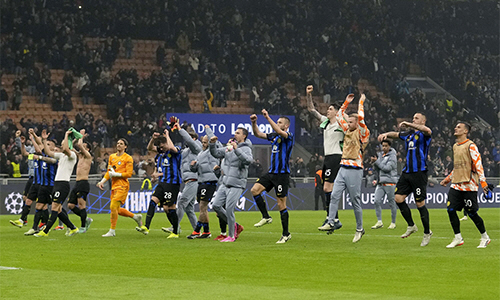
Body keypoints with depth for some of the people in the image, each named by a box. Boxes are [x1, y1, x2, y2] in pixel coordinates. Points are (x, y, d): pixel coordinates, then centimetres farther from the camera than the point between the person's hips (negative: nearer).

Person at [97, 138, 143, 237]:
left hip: (122, 186, -8)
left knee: (113, 207, -14)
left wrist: (115, 174, -14)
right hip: (114, 185, 8)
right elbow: (109, 172, 20)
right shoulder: (112, 157, 16)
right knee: (116, 209, 9)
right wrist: (102, 181, 7)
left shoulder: (128, 158, -4)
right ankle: (136, 217, 28)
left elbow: (129, 174, -10)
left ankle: (112, 231, -7)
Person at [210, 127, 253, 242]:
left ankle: (231, 236, 5)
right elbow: (216, 153, 20)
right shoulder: (229, 147, 13)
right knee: (216, 205, 2)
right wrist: (212, 143, 1)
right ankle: (235, 226, 17)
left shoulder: (246, 149, -8)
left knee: (229, 208, -10)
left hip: (236, 185, -7)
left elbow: (248, 160, -28)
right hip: (225, 183, 7)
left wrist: (236, 149, -35)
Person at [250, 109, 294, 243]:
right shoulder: (274, 136, 14)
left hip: (282, 174, -7)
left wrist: (268, 118, -31)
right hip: (271, 172, 7)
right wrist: (254, 123, -2)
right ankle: (266, 217, 3)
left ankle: (286, 234, 3)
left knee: (281, 204, -5)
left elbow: (279, 131, -28)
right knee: (255, 189, -9)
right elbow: (258, 134, 15)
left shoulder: (289, 136, -8)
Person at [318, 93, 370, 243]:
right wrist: (346, 102, 18)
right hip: (343, 168, 7)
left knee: (355, 201, -2)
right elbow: (339, 116, 24)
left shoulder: (362, 133, -5)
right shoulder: (347, 130, 15)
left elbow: (360, 118, -19)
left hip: (355, 170, -7)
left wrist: (361, 102, -6)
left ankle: (359, 229, 7)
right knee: (334, 195, -4)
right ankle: (330, 223, -6)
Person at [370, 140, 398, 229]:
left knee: (392, 203, 0)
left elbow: (387, 168, -16)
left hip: (389, 182, -7)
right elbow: (377, 169, 19)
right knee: (377, 201, -5)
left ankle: (393, 223, 8)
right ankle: (379, 222, -1)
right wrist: (374, 163, -1)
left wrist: (377, 161, -12)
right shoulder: (381, 155, 16)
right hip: (380, 182, 7)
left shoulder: (392, 156, -6)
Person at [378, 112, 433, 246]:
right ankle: (411, 226, 15)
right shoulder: (409, 134, 18)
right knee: (398, 198, 0)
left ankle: (427, 233, 9)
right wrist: (386, 134, 10)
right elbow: (396, 134, 31)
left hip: (419, 172, -8)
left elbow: (427, 130, -29)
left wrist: (408, 124, -33)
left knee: (420, 204, -4)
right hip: (407, 172, 8)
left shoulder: (423, 134, -6)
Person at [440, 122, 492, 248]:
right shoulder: (455, 146, 16)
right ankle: (458, 238, 5)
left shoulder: (470, 145, -8)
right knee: (451, 210, -4)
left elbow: (478, 164, -13)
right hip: (456, 185, 7)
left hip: (469, 185, -7)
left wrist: (483, 182, -20)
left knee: (472, 213, -3)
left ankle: (485, 238, 13)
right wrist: (447, 179, 25)